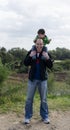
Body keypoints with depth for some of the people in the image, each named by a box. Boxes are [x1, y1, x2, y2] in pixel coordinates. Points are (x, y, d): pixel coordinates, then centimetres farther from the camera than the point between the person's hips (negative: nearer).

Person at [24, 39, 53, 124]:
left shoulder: (45, 53, -2)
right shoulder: (31, 52, -1)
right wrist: (30, 56, -19)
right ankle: (27, 117, 17)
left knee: (43, 99, 9)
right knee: (29, 99, 5)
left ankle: (45, 116, 22)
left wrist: (47, 58, -21)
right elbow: (25, 63, -5)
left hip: (43, 79, 0)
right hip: (32, 79, 0)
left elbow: (50, 66, -6)